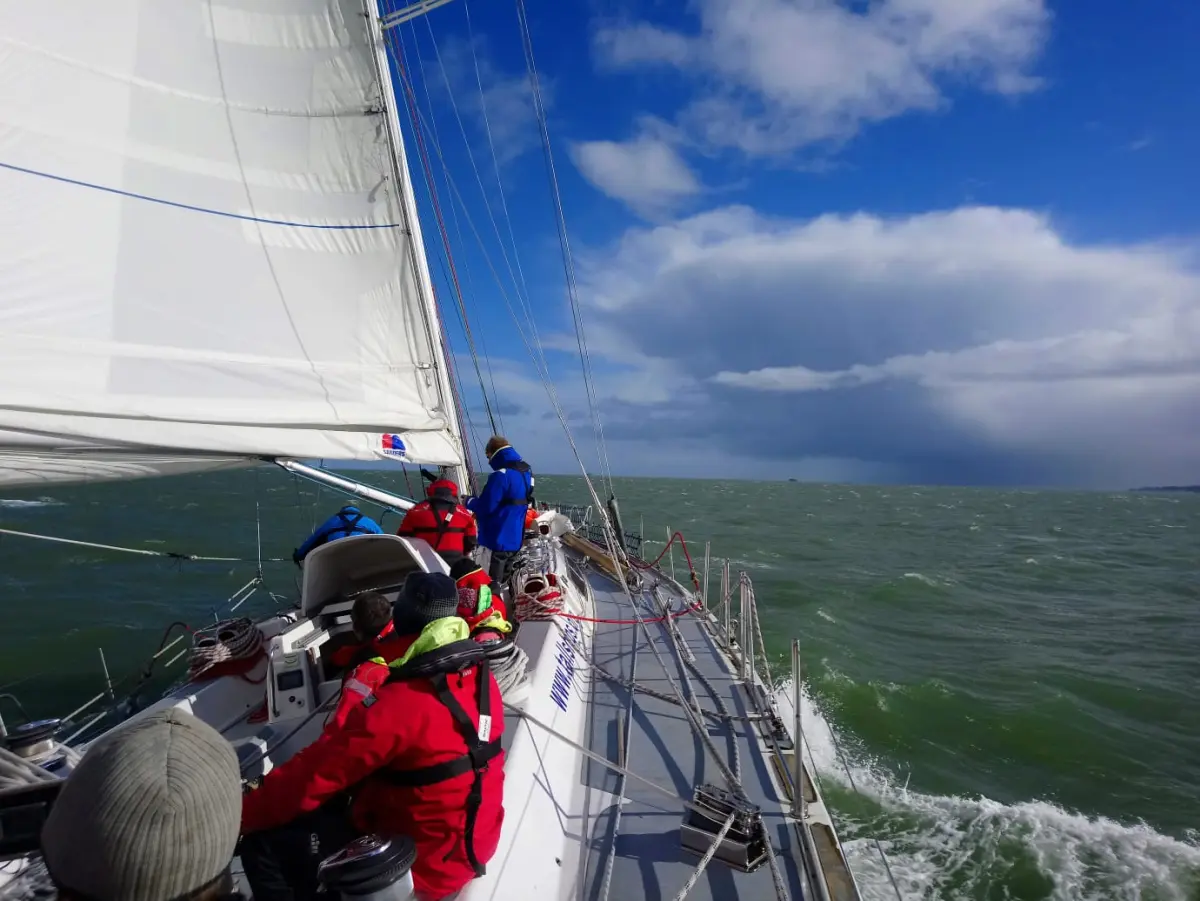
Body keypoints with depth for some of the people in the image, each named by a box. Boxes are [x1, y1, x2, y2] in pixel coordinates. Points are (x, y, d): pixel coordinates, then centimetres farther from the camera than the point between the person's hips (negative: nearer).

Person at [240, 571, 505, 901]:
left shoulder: (396, 704, -28)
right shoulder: (483, 678, -5)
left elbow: (311, 775, -20)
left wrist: (239, 815, -5)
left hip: (422, 864, -8)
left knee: (263, 843, -1)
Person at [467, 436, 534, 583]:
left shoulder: (501, 475, -21)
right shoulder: (526, 471, 8)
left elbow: (486, 507, -22)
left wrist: (469, 502, -1)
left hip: (497, 539, -9)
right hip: (515, 538, 9)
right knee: (505, 581, 20)